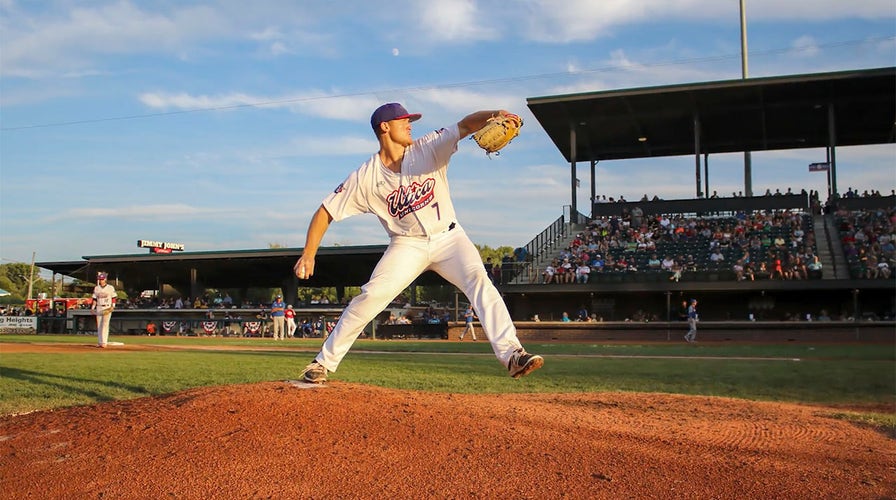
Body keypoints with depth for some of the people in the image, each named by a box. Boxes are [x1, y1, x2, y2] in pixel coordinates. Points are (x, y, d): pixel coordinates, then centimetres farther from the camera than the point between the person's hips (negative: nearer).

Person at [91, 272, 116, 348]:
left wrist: (113, 306, -9)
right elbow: (95, 299, 11)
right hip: (99, 308, 4)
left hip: (107, 308, -4)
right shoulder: (96, 288, 10)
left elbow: (113, 298, 1)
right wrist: (93, 308, 2)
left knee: (105, 324, -10)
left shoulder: (110, 288, 1)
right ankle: (99, 342, 9)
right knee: (99, 325, 4)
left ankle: (104, 342, -14)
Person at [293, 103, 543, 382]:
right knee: (371, 296, -15)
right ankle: (324, 362, 0)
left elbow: (467, 125, -14)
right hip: (407, 245, -1)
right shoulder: (365, 177, -7)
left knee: (478, 280, -23)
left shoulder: (429, 148, -4)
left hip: (448, 237, 1)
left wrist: (493, 116, -36)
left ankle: (511, 354, -29)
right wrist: (308, 254, -13)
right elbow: (326, 212, -4)